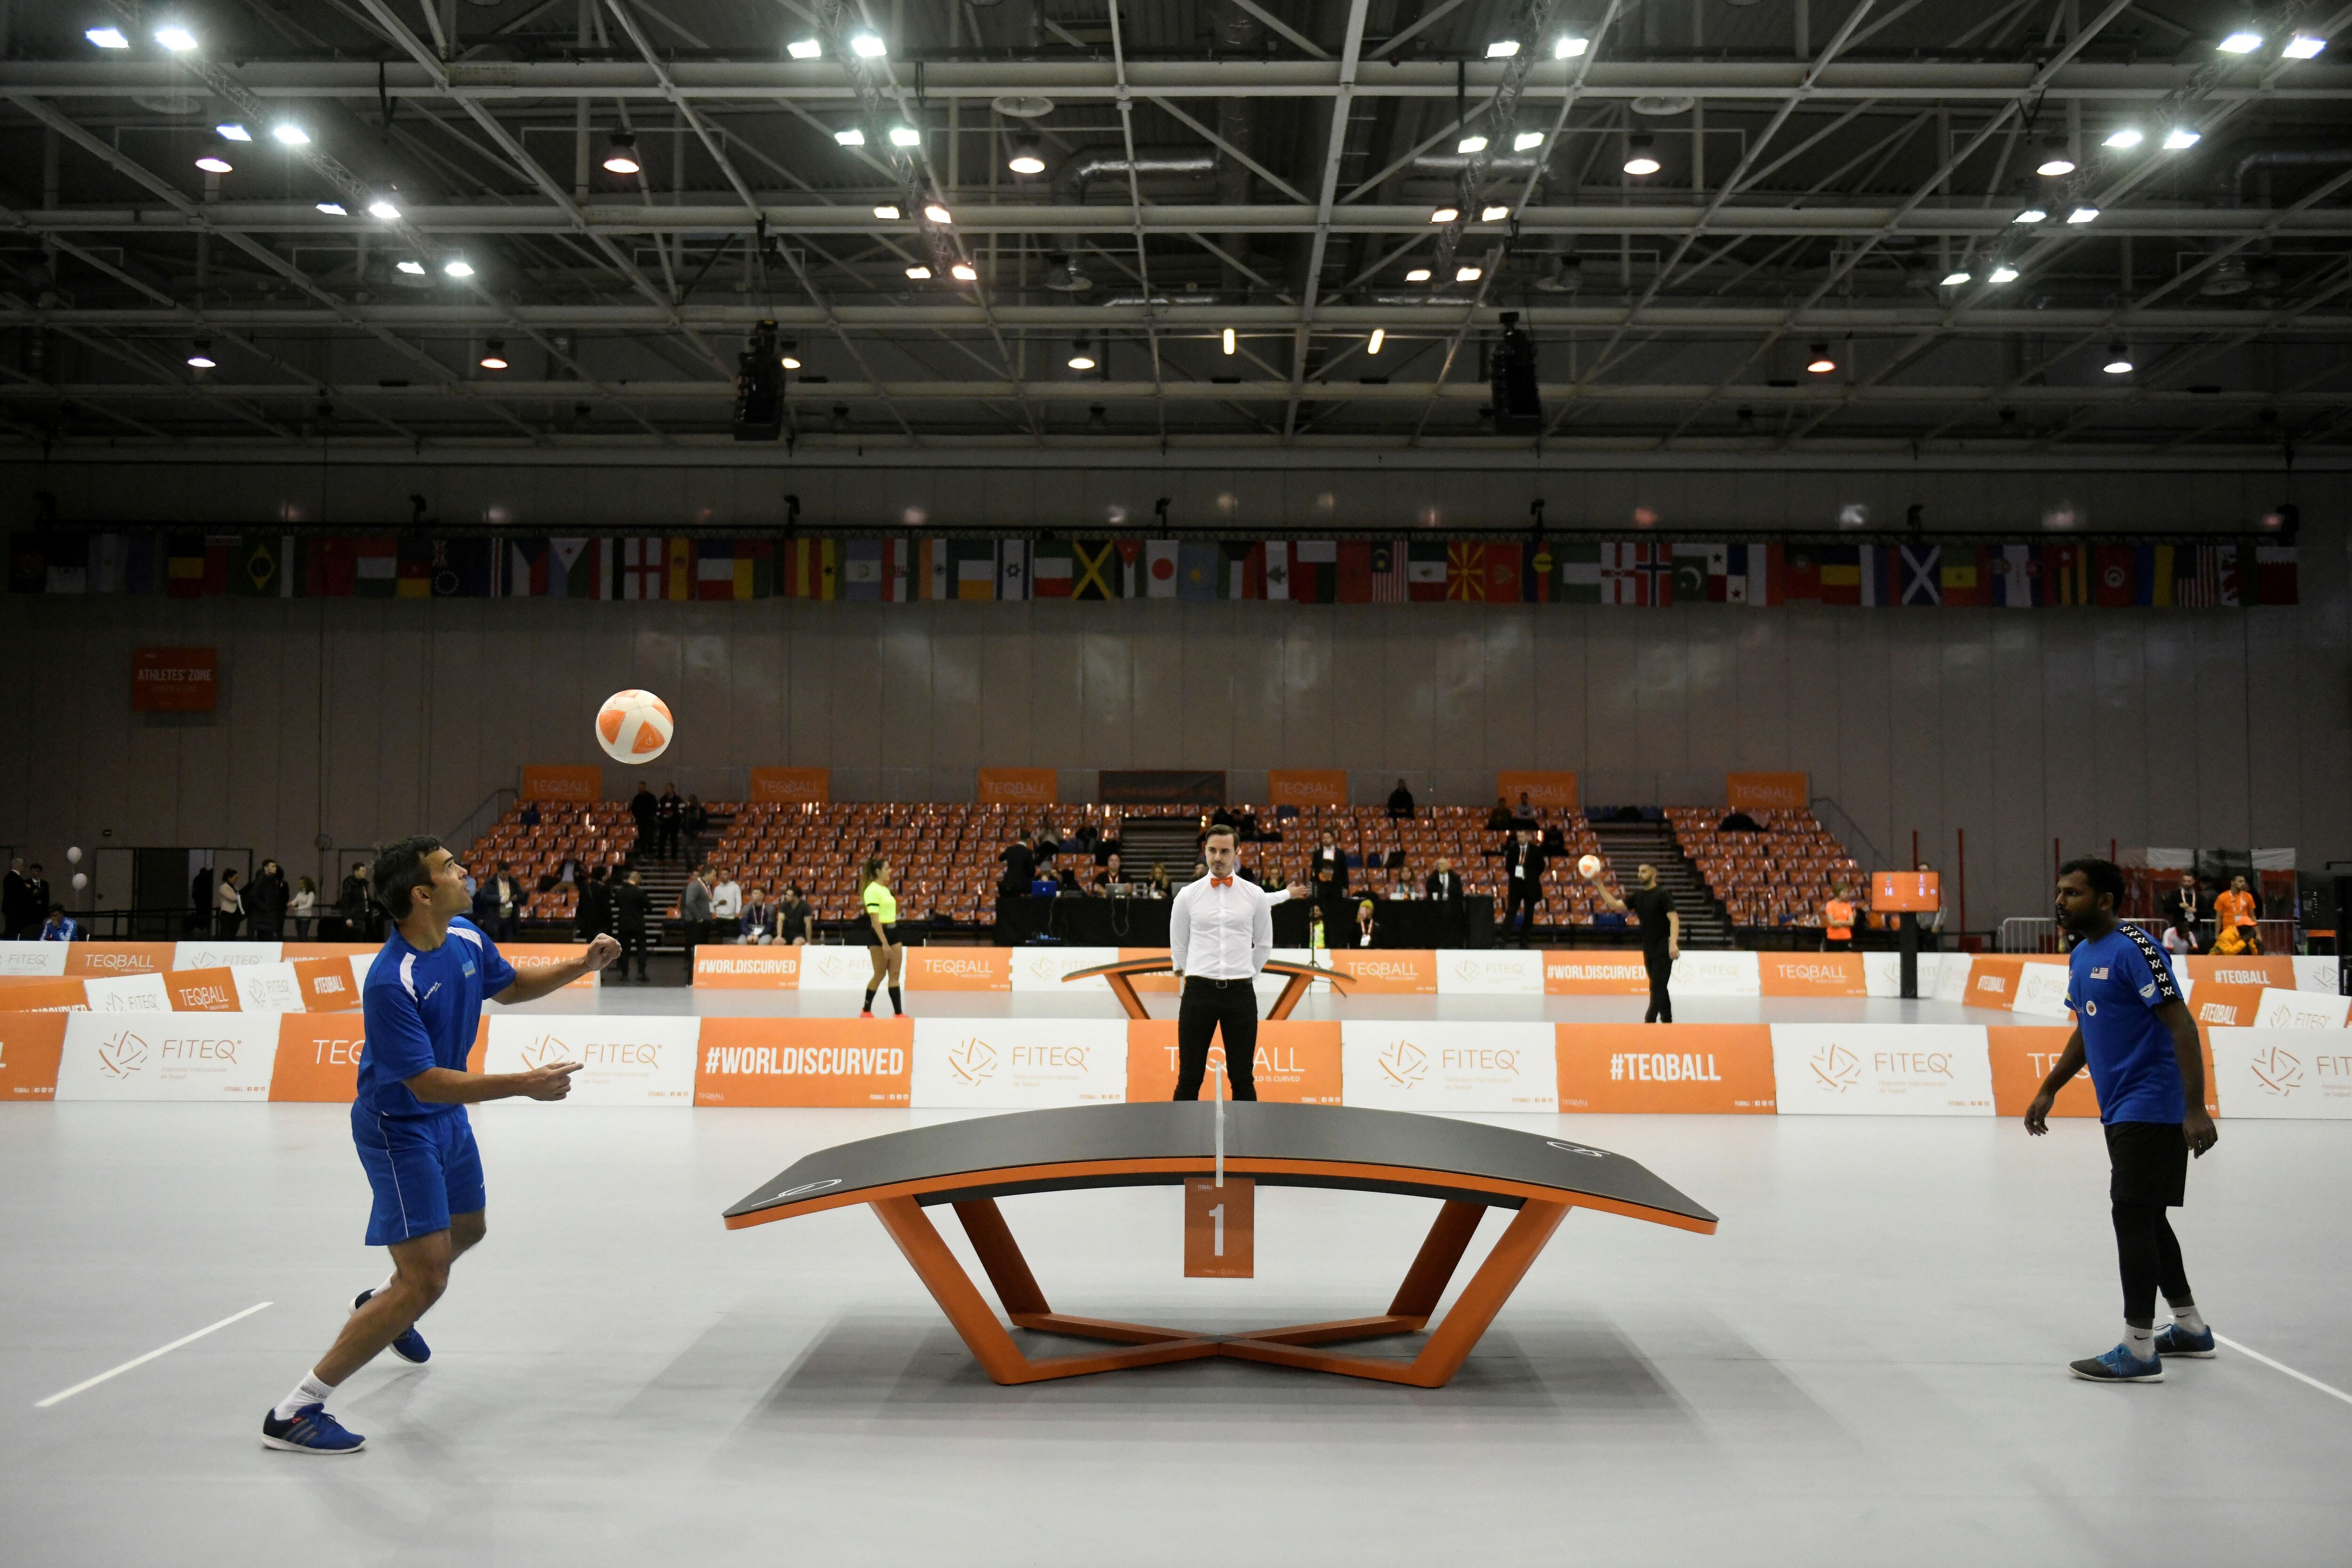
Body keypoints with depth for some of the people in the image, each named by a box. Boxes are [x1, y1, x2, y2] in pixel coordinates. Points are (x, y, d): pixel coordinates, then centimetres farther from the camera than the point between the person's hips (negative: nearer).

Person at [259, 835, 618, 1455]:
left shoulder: (467, 938, -7)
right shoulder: (390, 982, -32)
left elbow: (509, 987, 14)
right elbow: (426, 1082, -32)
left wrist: (581, 966, 2)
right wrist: (523, 1084, -37)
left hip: (449, 1117, 9)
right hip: (400, 1130, -9)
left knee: (467, 1228, 30)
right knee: (426, 1280, -13)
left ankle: (380, 1304, 59)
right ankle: (294, 1413, -4)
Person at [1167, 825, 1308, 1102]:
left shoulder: (1255, 895, 4)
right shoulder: (1188, 895, 3)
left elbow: (1264, 944, 14)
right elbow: (1178, 946, 12)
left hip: (1241, 992, 1)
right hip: (1199, 990, 0)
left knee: (1243, 1079, 6)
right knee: (1189, 1078, 1)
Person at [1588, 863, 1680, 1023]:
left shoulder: (1662, 894, -8)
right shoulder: (1638, 896, 11)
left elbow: (1674, 919, -15)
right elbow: (1615, 905, 4)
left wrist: (1673, 943, -27)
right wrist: (1599, 885, -4)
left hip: (1663, 949, -7)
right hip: (1648, 948, 7)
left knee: (1657, 987, -10)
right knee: (1658, 987, 11)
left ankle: (1650, 1021, -14)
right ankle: (1667, 1020, 18)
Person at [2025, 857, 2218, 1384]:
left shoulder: (2134, 949, -17)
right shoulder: (2080, 957, 11)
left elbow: (2181, 1025, -20)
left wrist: (2195, 1109, -24)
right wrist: (2049, 1092, 20)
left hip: (2149, 1107, -9)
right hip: (2120, 1111, 9)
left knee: (2132, 1218, -8)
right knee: (2147, 1218, 16)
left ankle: (2139, 1351, -3)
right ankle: (2190, 1329, 30)